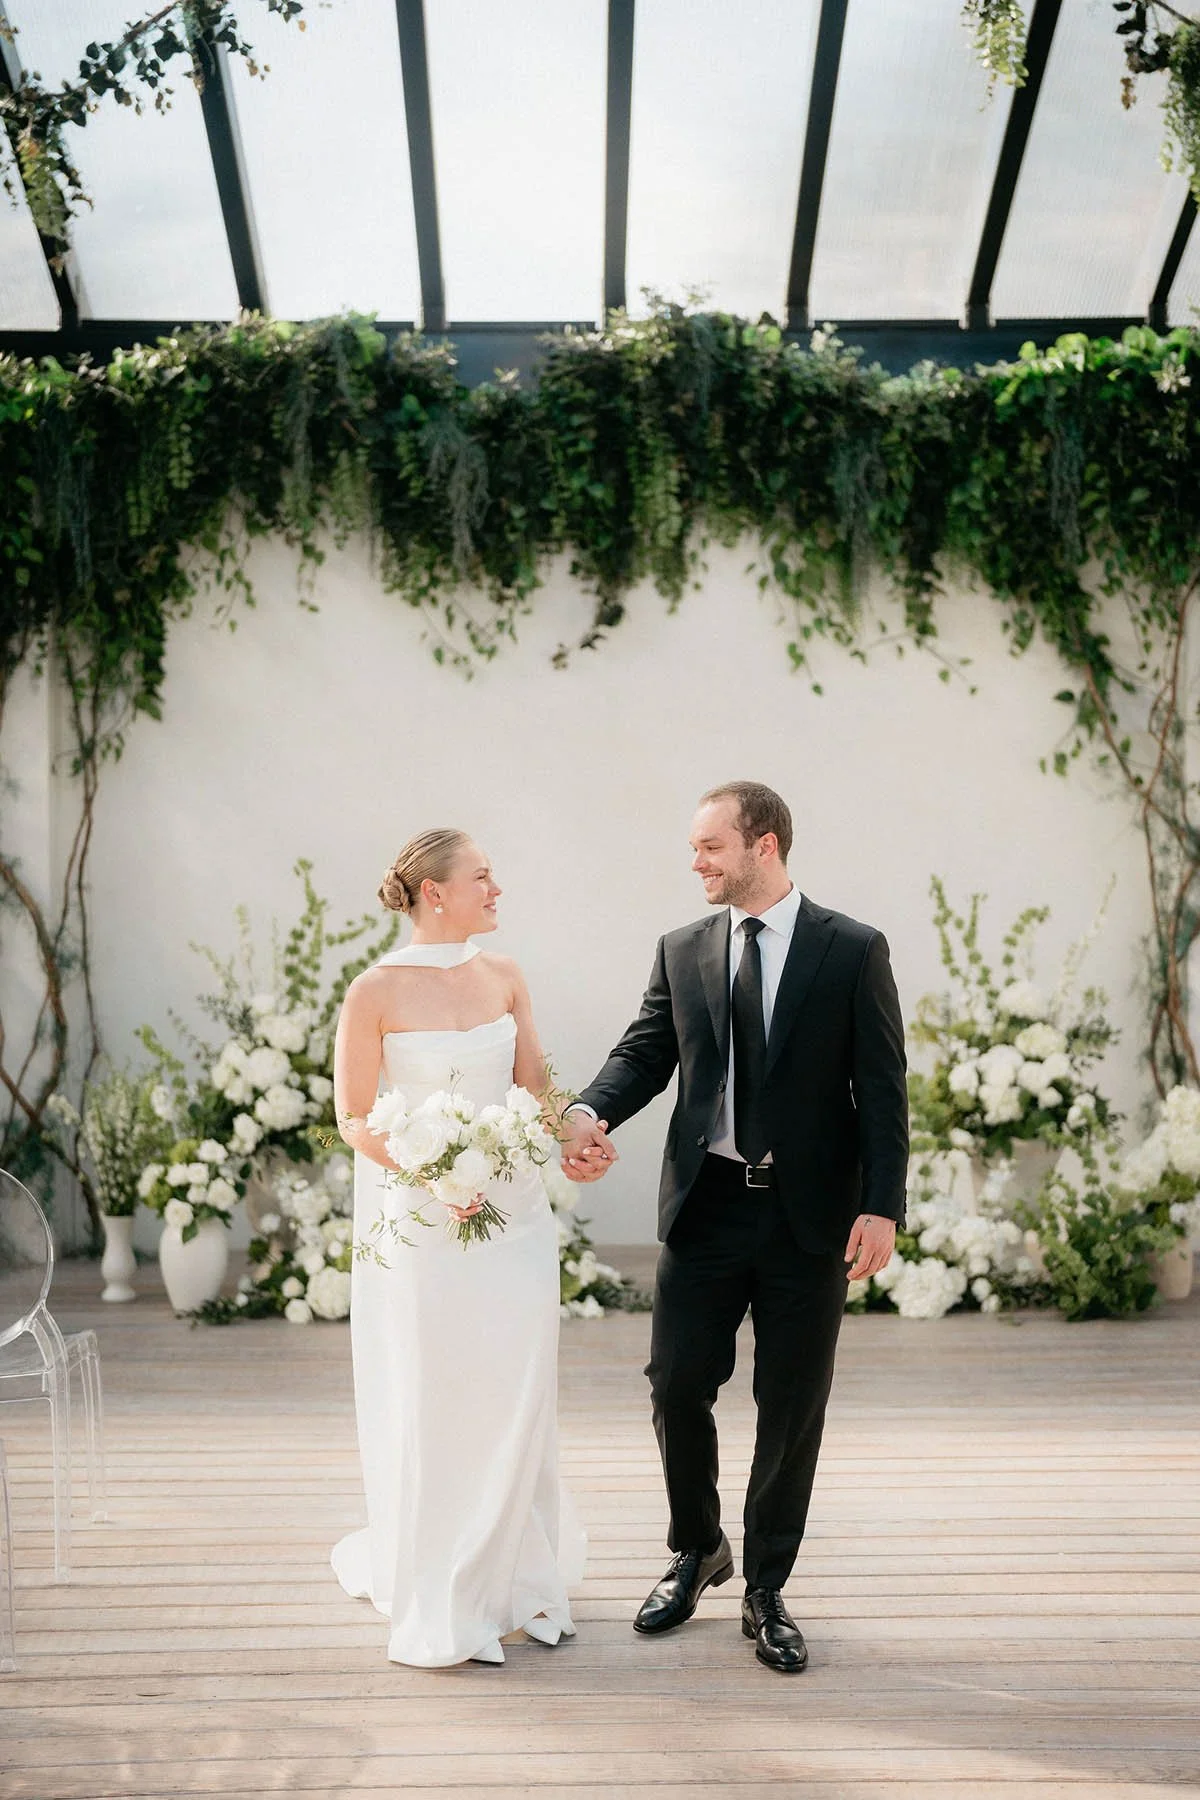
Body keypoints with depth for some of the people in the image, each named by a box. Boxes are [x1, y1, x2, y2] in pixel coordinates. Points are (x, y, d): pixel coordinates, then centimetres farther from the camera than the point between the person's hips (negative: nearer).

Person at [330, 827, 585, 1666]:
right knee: (430, 1407, 3)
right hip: (418, 1220, -4)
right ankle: (438, 1604, 20)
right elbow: (353, 1117, -7)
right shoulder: (376, 991, -10)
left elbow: (535, 1088, 7)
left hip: (513, 1211, 5)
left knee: (517, 1398, 8)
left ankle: (514, 1579, 26)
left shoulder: (504, 977, 4)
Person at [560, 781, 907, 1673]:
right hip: (706, 1206, 3)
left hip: (810, 1214, -2)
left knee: (793, 1407, 6)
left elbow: (881, 1088, -5)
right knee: (677, 1385, 4)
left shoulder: (854, 950, -3)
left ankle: (766, 1589, 24)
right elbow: (645, 1052, 3)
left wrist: (882, 1207, -12)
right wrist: (590, 1112, -18)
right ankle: (697, 1549, 31)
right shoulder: (682, 950, 7)